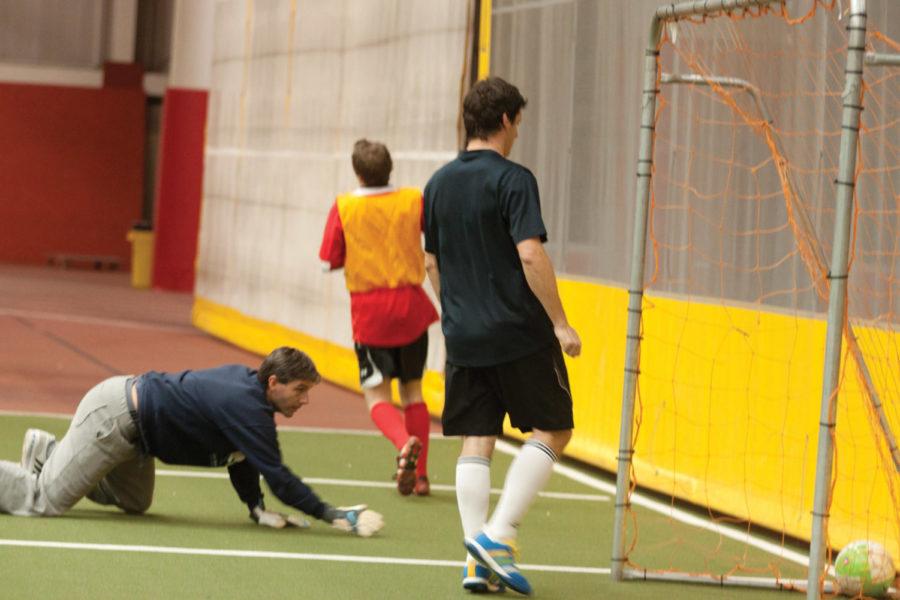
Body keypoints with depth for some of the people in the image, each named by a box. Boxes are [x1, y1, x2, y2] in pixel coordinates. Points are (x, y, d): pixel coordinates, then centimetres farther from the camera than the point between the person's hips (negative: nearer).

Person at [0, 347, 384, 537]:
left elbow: (241, 457, 13)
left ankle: (47, 452, 33)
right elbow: (277, 476, -28)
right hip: (114, 418, -10)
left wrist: (257, 508, 5)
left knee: (134, 503, 27)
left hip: (129, 404, 10)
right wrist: (330, 515, -24)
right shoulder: (247, 409, -27)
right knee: (45, 501, -10)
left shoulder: (246, 382, 2)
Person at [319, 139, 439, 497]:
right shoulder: (414, 200, -2)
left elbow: (330, 262, -5)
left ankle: (404, 443, -28)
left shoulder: (344, 208, -7)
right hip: (411, 306, 2)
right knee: (412, 390, 16)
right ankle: (419, 474, 13)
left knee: (377, 396, 3)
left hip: (369, 312, -2)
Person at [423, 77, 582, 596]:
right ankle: (499, 534, -8)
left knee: (476, 441, 7)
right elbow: (530, 255, -19)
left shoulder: (440, 183, 10)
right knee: (552, 430, 5)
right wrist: (560, 323, -15)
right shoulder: (513, 180, -11)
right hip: (520, 334, -6)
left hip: (463, 337, 6)